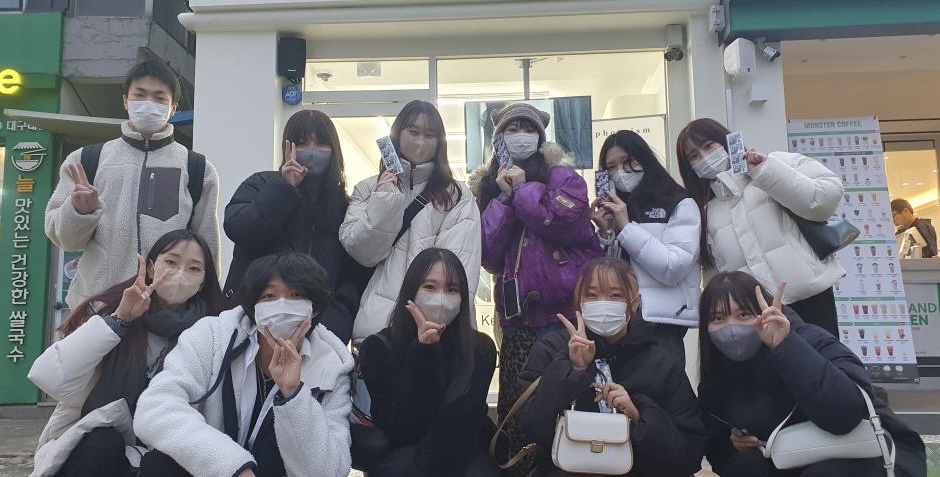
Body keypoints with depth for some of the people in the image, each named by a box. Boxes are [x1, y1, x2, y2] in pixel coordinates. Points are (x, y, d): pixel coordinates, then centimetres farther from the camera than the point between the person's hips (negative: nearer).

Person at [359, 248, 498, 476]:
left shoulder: (481, 348, -4)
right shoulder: (377, 348, -8)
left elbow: (465, 425, -7)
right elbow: (400, 429, -16)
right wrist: (422, 353, -23)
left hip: (464, 454, 1)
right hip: (403, 456, 0)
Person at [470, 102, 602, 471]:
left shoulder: (562, 177, 3)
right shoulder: (488, 186, 12)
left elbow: (566, 221, -17)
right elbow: (489, 256, 0)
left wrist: (523, 188, -8)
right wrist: (504, 196, -7)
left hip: (563, 312, -3)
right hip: (516, 317, 3)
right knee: (514, 409, 6)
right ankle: (516, 463, 22)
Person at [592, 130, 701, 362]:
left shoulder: (681, 205, 0)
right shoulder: (614, 208, 16)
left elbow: (673, 269, -13)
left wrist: (626, 227, -12)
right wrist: (604, 233, -5)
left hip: (661, 324, -5)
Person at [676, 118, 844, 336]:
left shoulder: (777, 164, 9)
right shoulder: (706, 212, 19)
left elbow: (826, 198, -5)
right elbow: (715, 276, 14)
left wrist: (766, 172, -9)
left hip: (807, 300, -3)